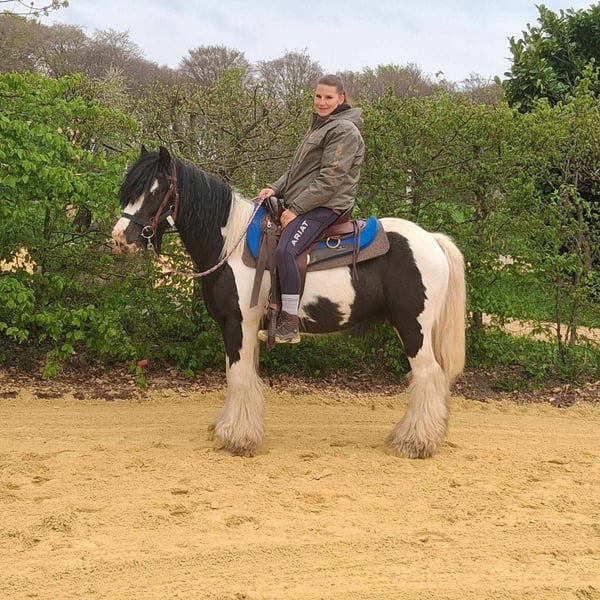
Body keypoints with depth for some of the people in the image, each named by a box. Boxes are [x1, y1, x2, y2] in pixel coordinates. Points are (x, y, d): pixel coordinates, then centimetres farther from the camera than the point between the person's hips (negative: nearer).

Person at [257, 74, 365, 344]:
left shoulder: (344, 130, -10)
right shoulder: (318, 127, 21)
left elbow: (330, 180, -18)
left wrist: (295, 208, -19)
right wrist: (276, 188, 4)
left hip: (325, 207, -11)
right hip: (301, 204, 11)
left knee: (285, 250, -30)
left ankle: (289, 326, -29)